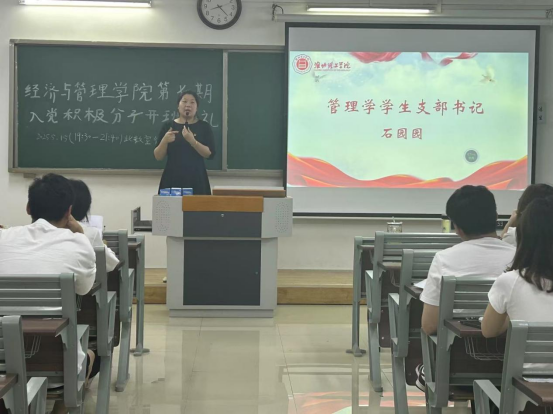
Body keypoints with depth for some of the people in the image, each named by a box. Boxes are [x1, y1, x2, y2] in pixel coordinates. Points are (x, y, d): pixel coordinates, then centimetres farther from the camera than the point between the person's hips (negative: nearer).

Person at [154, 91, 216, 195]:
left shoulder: (204, 127, 4)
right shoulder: (168, 126, 5)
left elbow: (210, 154, -7)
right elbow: (158, 157, 3)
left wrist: (192, 140, -19)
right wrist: (165, 140, -14)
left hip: (196, 180, 0)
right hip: (172, 179, 1)